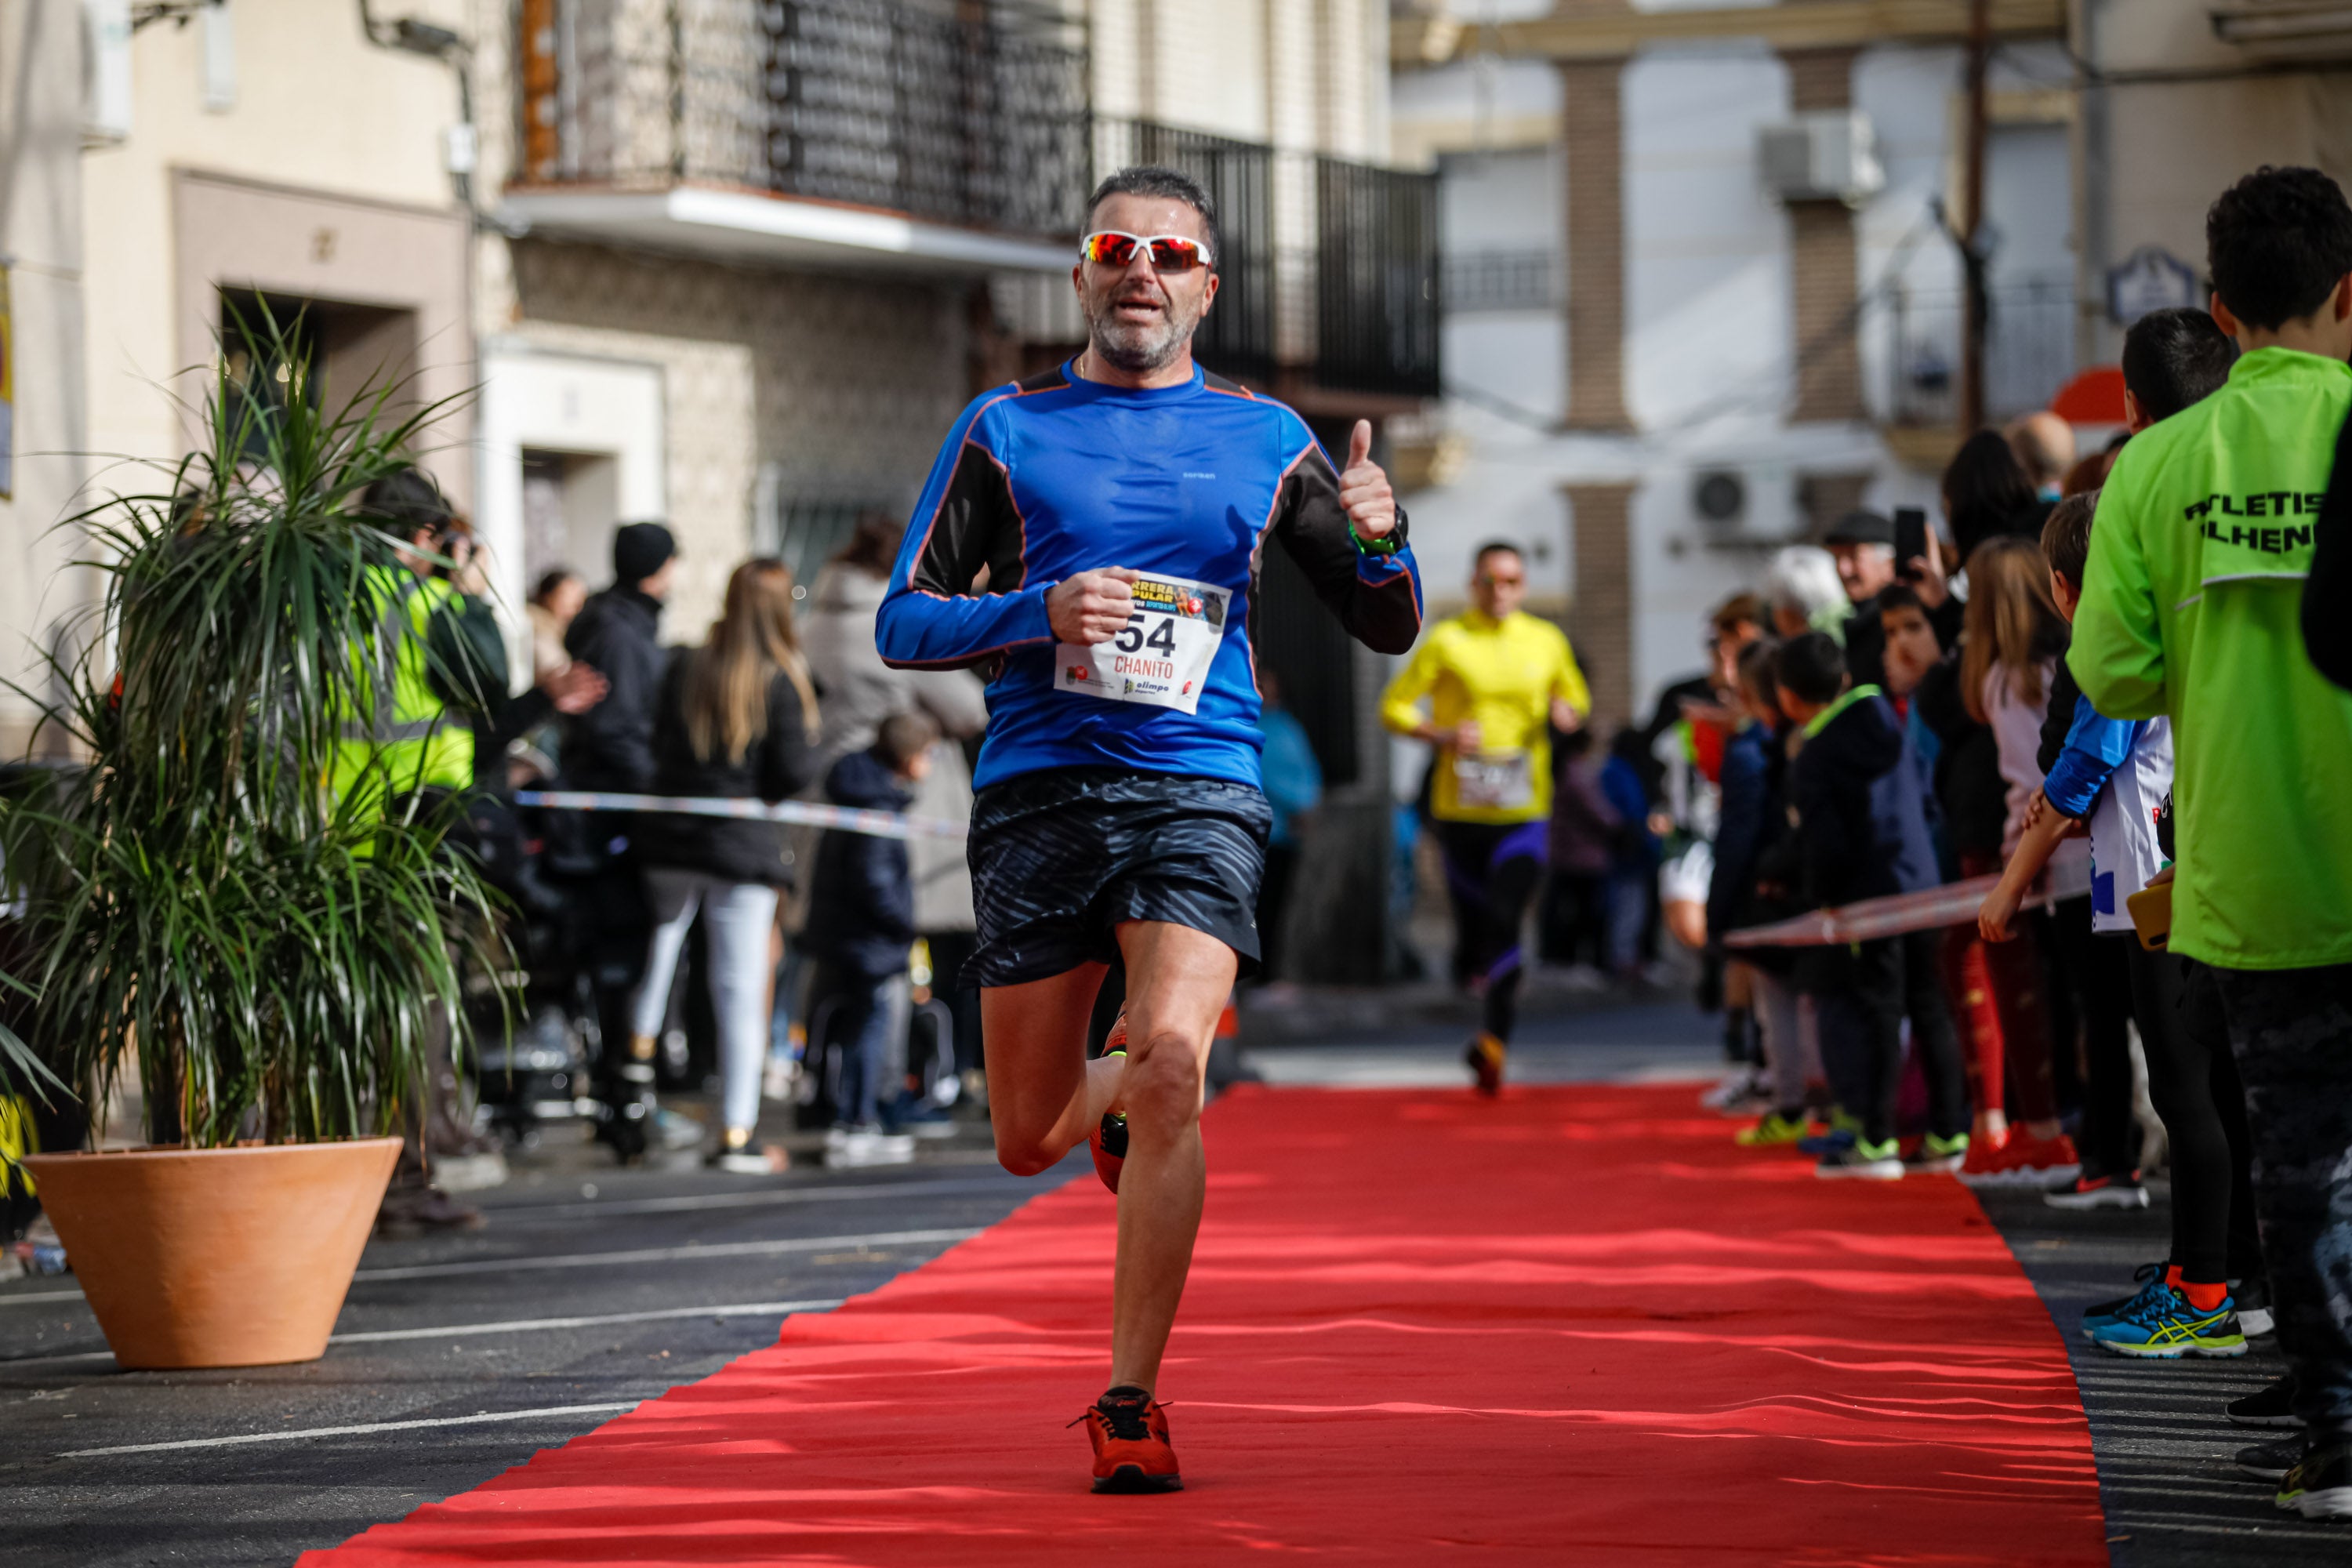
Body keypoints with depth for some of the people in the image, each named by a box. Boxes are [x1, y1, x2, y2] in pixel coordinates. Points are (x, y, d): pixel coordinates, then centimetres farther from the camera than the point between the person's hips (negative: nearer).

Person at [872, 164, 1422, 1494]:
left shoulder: (1264, 439, 12)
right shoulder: (1005, 428, 10)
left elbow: (1391, 630, 15)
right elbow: (904, 623, 6)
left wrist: (1379, 538, -7)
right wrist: (1038, 612, -12)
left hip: (1200, 789, -1)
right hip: (1039, 792, 1)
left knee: (1170, 1061, -25)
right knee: (1031, 1141, 5)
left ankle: (1132, 1400, -15)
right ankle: (1114, 1096, 45)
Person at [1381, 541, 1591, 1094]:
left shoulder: (1546, 642, 10)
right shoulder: (1446, 641, 1)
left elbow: (1576, 696, 25)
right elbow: (1394, 706, 3)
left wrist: (1568, 712, 1)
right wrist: (1442, 735, -15)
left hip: (1525, 813, 1)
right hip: (1460, 812, -1)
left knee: (1505, 921, -17)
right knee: (1475, 926, 2)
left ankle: (1493, 1040, -22)